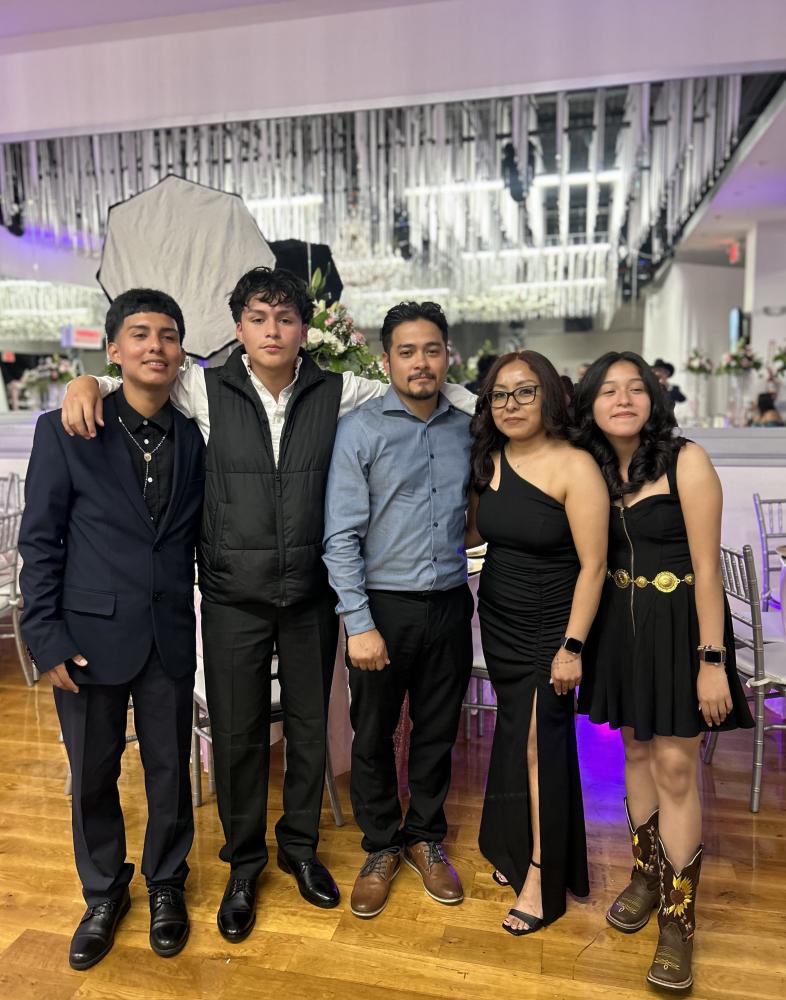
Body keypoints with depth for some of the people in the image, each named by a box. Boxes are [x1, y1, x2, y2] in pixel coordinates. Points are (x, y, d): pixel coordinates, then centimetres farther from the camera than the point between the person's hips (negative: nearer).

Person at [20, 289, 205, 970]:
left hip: (171, 638, 2)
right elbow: (40, 541, -4)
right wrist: (45, 637, -7)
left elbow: (200, 539, 6)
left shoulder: (194, 440, 2)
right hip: (91, 634, -1)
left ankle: (166, 884, 39)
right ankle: (104, 894, 39)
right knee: (92, 774, 14)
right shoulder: (64, 432, -5)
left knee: (169, 769, 14)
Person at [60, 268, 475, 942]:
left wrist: (490, 402, -4)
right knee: (237, 732, 11)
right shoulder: (207, 389, -3)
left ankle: (300, 845, 41)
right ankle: (244, 861, 36)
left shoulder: (336, 393, -1)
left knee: (309, 724, 16)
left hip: (312, 594, 1)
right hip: (234, 597, -1)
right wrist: (87, 383, -11)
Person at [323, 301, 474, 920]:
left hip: (450, 605, 4)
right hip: (384, 605, -3)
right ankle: (381, 849, 34)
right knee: (374, 735, 12)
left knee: (438, 731, 16)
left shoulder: (466, 429, 4)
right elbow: (341, 535, -12)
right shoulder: (360, 429, -8)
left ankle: (425, 838, 39)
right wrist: (359, 624, -15)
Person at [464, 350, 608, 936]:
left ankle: (542, 877, 17)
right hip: (499, 623, 6)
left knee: (538, 743, -1)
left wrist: (572, 647, -18)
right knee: (515, 739, 16)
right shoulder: (488, 461, 1)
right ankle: (517, 849, 35)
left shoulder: (575, 468, -18)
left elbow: (592, 565, -17)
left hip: (550, 629, -6)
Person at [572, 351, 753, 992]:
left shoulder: (686, 460, -13)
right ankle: (646, 876, 35)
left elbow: (707, 566, -14)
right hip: (619, 626, 5)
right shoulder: (594, 470, 3)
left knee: (675, 766, -2)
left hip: (677, 626, -5)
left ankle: (679, 920, 14)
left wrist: (712, 661, -15)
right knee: (637, 752, 16)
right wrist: (579, 641, 6)